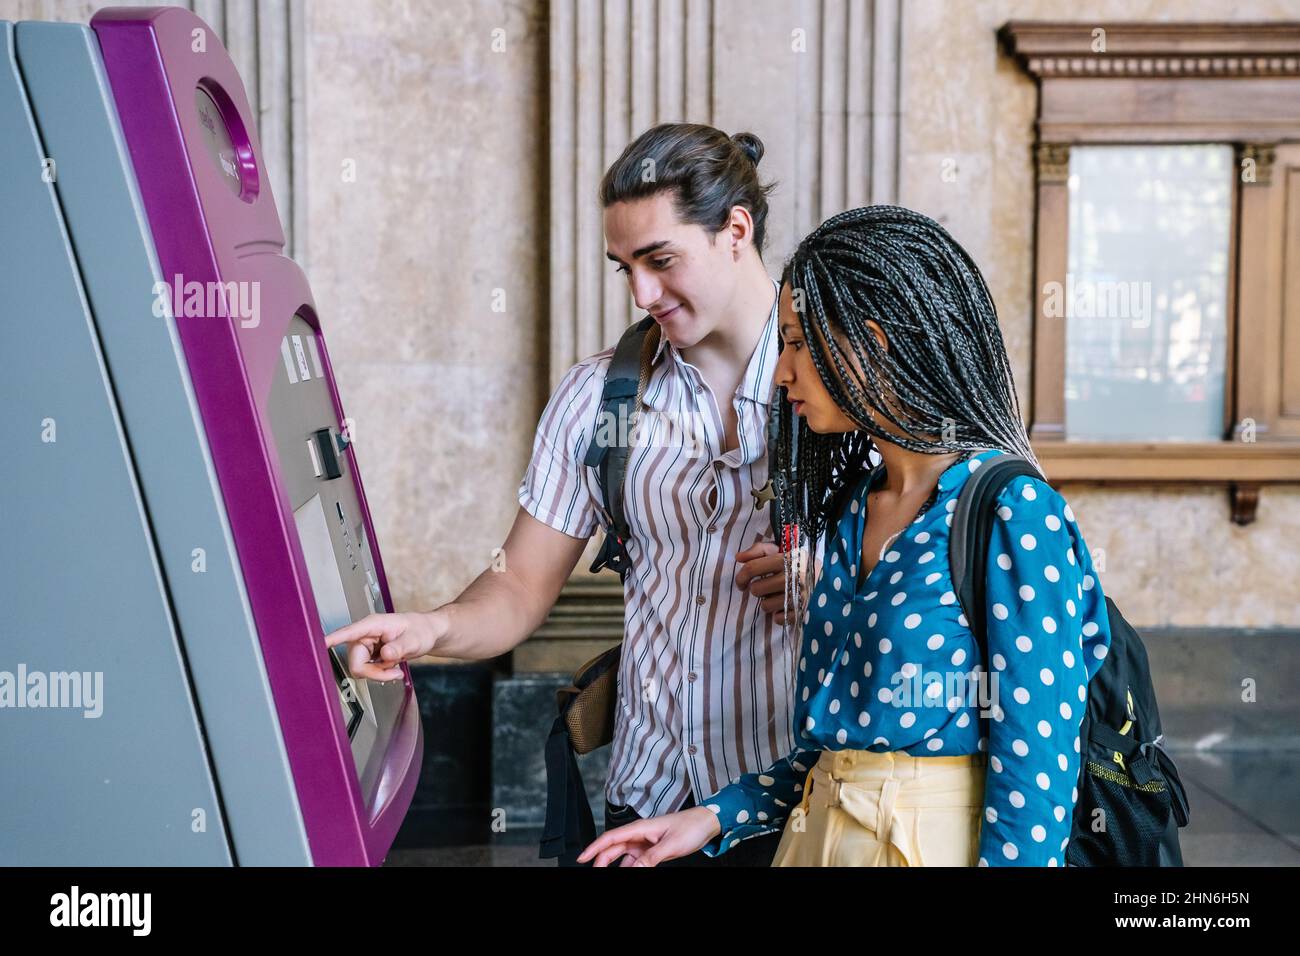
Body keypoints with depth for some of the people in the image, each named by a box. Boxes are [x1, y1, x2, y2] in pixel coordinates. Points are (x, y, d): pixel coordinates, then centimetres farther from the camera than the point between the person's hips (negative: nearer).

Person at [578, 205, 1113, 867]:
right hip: (822, 835, 7)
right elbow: (845, 734, 11)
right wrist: (717, 817, 3)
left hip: (939, 844, -7)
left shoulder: (1013, 514, -17)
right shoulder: (851, 505, 6)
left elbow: (1035, 761, -18)